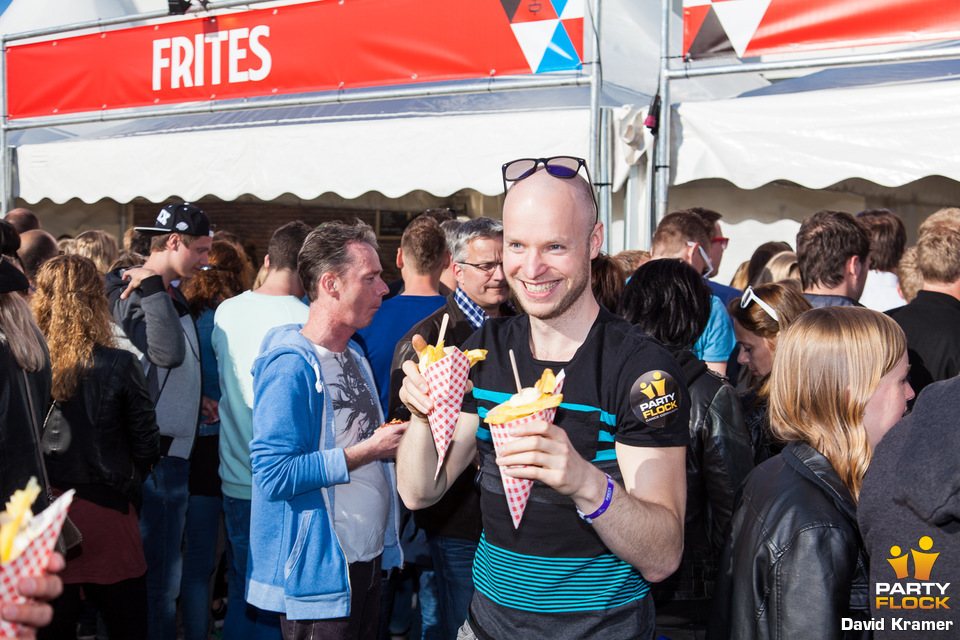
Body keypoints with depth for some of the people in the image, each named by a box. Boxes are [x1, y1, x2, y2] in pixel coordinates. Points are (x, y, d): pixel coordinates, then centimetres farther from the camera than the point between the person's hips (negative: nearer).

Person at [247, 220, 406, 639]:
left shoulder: (353, 354, 11)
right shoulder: (290, 366, -19)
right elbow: (274, 475, -26)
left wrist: (398, 436, 4)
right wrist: (368, 450, -20)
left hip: (369, 557, 9)